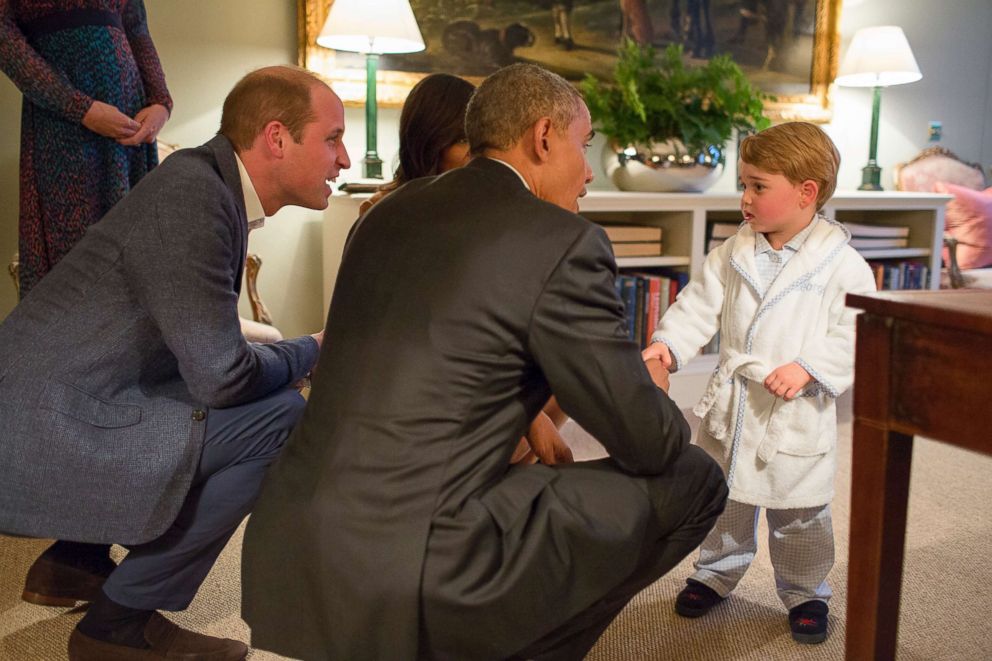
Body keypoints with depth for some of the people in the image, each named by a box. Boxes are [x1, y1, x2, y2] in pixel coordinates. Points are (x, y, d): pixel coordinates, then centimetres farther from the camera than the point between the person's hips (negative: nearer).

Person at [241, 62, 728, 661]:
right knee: (694, 480, 6)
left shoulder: (390, 212, 12)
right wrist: (652, 388, 19)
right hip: (412, 584, -8)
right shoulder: (565, 242, -9)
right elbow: (648, 444, -3)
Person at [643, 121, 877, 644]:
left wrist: (808, 368, -25)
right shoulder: (734, 253, 1)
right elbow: (701, 304, 1)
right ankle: (716, 573, 40)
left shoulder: (841, 264, -12)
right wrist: (667, 343, -15)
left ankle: (805, 592, 34)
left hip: (796, 414, -4)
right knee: (723, 500, 18)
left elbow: (857, 334, -13)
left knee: (798, 515, 11)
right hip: (730, 405, 4)